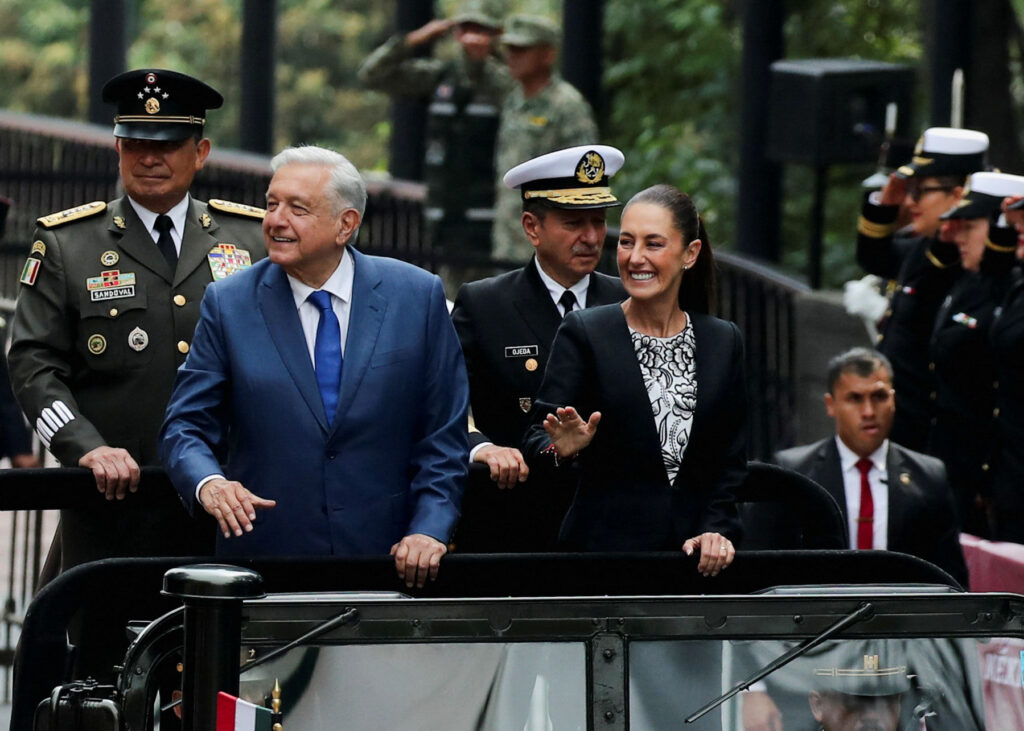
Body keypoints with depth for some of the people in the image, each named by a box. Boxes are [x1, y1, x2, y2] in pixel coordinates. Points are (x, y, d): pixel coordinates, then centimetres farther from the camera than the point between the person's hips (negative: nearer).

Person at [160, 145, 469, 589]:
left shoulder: (418, 297, 2)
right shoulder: (229, 304, 3)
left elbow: (443, 434, 4)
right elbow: (185, 425, 1)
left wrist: (429, 530, -8)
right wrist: (208, 483, -20)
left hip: (387, 561, 0)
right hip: (262, 562, 0)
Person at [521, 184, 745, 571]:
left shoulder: (724, 342, 9)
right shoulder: (583, 332, -1)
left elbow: (730, 460, 11)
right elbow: (537, 440, -7)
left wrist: (717, 531, -3)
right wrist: (561, 449, -28)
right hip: (602, 550, -2)